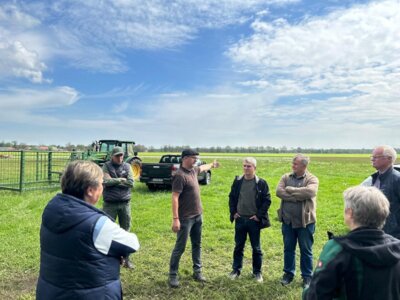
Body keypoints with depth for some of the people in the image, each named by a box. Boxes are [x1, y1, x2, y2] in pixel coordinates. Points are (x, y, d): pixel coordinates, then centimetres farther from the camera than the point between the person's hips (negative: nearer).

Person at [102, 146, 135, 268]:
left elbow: (131, 182, -7)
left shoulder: (127, 166, 4)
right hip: (110, 203, -2)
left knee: (125, 231, 10)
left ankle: (126, 258, 21)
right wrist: (121, 180, -12)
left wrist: (114, 181, -11)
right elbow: (106, 181, -17)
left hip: (125, 203, 2)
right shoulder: (106, 166, -2)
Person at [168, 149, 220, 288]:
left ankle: (197, 271, 29)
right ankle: (173, 275, 15)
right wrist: (175, 219, -27)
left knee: (197, 245, 16)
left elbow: (202, 167, 33)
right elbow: (175, 198, -24)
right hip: (185, 218, -9)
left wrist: (212, 165, 51)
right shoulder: (180, 175, -20)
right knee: (180, 247, 1)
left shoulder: (193, 170, 7)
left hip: (198, 215, 9)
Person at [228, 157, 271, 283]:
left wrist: (259, 215, -9)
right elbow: (232, 197, 9)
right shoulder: (237, 181, 1)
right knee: (238, 246, 13)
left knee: (256, 248, 10)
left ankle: (257, 272, 25)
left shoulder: (261, 183, -8)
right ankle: (236, 269, 26)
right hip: (240, 219, 3)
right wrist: (233, 212, 1)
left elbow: (267, 200, -6)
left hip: (254, 220, -2)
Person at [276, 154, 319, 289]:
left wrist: (290, 190, -18)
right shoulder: (286, 177, 3)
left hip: (305, 221, -3)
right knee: (288, 249, 15)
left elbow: (310, 192, -27)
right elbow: (279, 191, -12)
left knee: (306, 250, 11)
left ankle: (307, 276, 28)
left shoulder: (312, 179, -7)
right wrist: (298, 197, -20)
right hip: (288, 221, 3)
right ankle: (288, 273, 32)